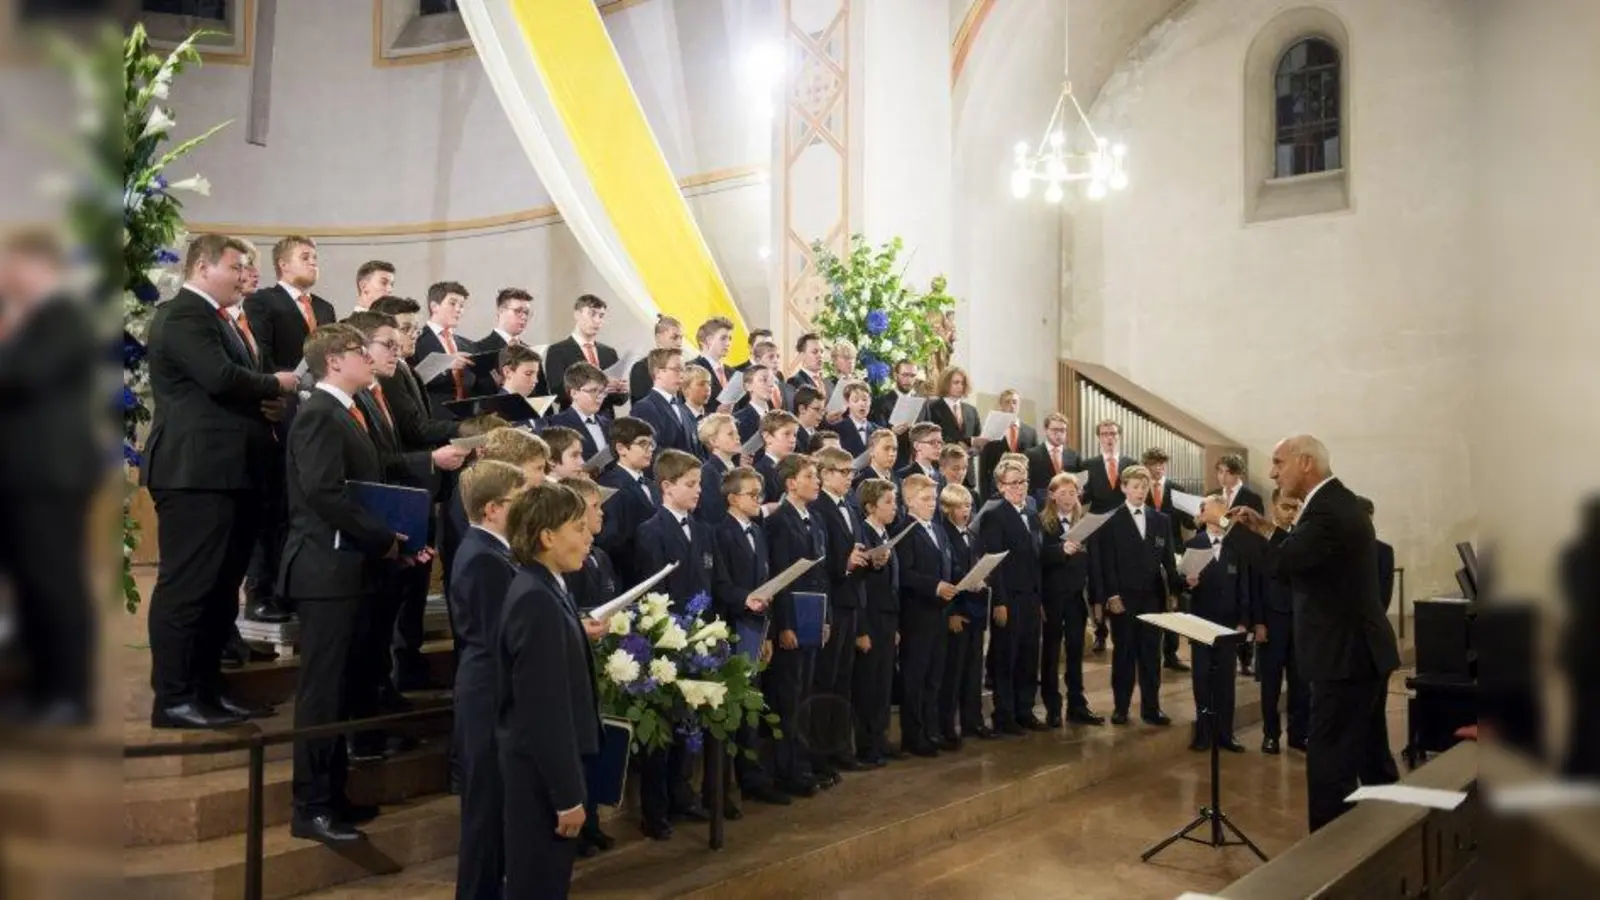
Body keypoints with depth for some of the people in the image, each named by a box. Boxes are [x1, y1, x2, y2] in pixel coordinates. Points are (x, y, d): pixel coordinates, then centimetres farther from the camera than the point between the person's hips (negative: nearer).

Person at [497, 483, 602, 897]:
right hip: (541, 770, -9)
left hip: (542, 765, 9)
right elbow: (544, 709, -23)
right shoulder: (537, 601, -23)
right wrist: (567, 794, -20)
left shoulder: (543, 589, 7)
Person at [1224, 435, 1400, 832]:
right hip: (1360, 649, 11)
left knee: (1329, 758, -4)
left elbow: (1280, 564, -31)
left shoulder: (1328, 510, -21)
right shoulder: (1335, 501, 12)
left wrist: (1229, 526, -21)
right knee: (1370, 756, 20)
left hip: (1346, 653, -11)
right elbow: (1301, 563, 16)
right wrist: (1268, 532, 5)